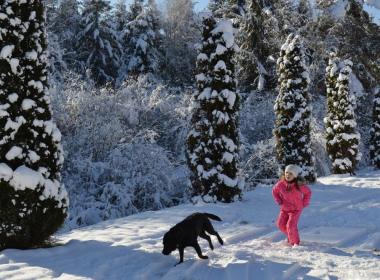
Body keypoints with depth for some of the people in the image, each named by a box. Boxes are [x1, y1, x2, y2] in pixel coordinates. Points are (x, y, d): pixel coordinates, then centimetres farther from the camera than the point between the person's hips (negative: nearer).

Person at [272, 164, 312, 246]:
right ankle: (290, 236, 30)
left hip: (296, 209, -4)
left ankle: (295, 242, 4)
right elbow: (274, 191, 9)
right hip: (284, 209, 4)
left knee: (291, 225, -17)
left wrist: (304, 204, -4)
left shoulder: (299, 186, -19)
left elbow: (308, 192, -2)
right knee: (281, 224, 2)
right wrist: (279, 201, 2)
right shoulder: (280, 184, -12)